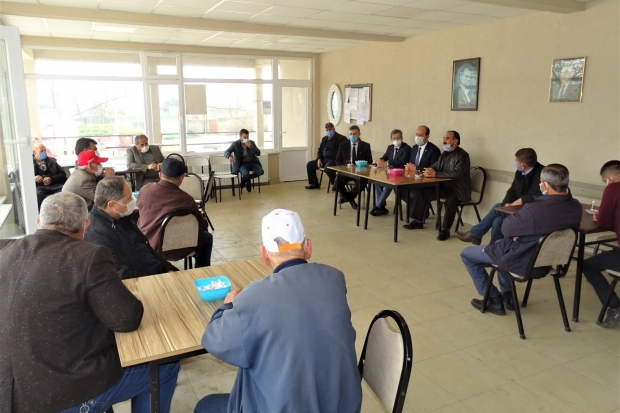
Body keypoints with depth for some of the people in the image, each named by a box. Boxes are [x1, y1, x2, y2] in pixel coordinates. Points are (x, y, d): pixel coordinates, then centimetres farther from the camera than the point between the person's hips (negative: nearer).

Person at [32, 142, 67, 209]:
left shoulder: (51, 160, 24)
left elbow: (62, 174, 13)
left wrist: (51, 179, -8)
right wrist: (33, 179, -16)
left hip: (55, 186, 2)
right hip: (39, 187, -2)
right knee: (37, 194, -38)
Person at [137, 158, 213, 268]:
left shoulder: (145, 190, -8)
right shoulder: (186, 199, -19)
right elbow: (203, 225, -6)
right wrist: (204, 222, 17)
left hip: (144, 246, 5)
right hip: (170, 250, -5)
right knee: (207, 238, 18)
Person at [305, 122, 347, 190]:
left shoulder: (341, 138, -5)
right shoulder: (324, 139, 18)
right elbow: (320, 150, 22)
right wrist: (319, 159, 2)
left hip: (334, 160, -8)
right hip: (324, 159, 8)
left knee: (327, 168, -38)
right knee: (309, 165, -2)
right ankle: (314, 184, 11)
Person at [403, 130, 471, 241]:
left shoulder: (463, 156, -15)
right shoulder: (445, 154, 10)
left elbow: (456, 174, -29)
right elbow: (435, 166, 10)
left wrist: (435, 174, -29)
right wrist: (429, 171, -16)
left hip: (458, 189, -8)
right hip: (444, 187, 8)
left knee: (450, 201, -38)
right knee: (419, 192, -2)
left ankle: (445, 229, -20)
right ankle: (418, 221, 9)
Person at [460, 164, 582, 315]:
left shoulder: (534, 209, -35)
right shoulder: (576, 207, -11)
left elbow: (506, 228, -19)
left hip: (522, 262, -8)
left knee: (466, 254, 11)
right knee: (500, 243, 35)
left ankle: (494, 300, 16)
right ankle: (507, 294, 34)